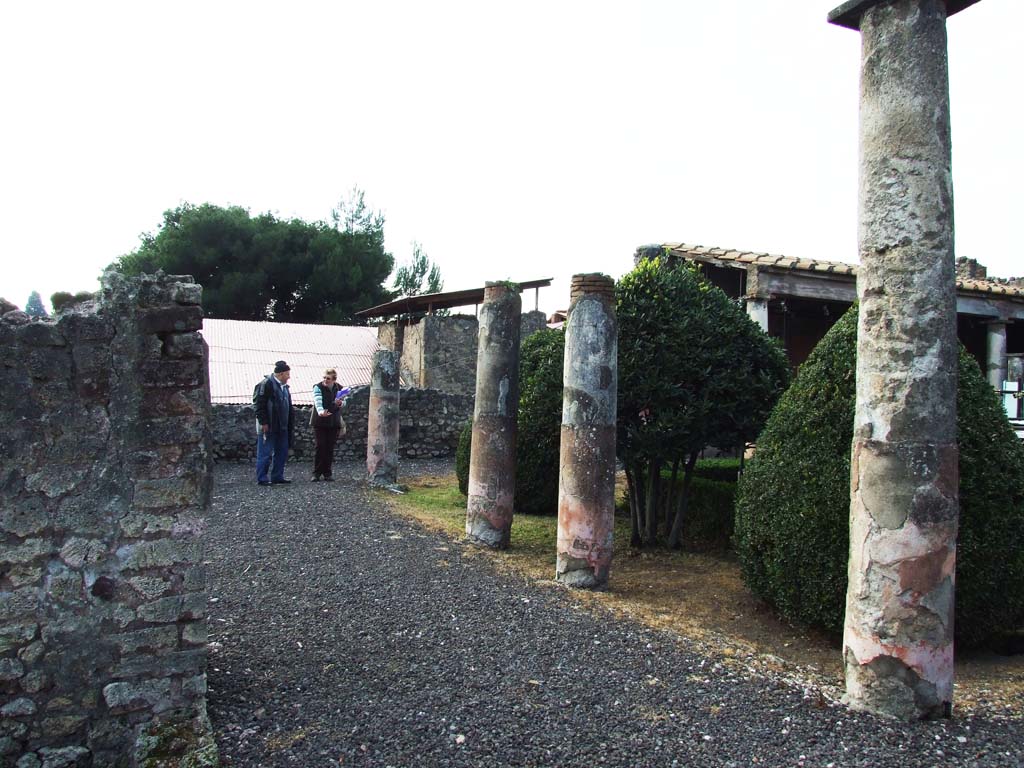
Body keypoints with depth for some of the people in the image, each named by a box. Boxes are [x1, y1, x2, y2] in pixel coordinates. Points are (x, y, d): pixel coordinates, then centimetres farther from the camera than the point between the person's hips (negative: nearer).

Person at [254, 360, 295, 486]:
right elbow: (260, 405, -16)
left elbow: (289, 406, 21)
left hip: (282, 427, 9)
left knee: (282, 453, 11)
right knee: (265, 453, -3)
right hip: (269, 427, -9)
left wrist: (291, 424, 15)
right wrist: (263, 422, -19)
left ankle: (277, 477, 19)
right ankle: (262, 479, 3)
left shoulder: (284, 386, 16)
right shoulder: (266, 384, -12)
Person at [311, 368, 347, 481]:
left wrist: (339, 403, -12)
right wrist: (321, 411, -45)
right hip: (320, 422, -3)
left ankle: (327, 473, 11)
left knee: (330, 448, 4)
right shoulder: (318, 387, -7)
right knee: (320, 447, -5)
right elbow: (318, 401, -24)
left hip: (334, 423, 3)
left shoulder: (339, 388, 6)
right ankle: (316, 473, 3)